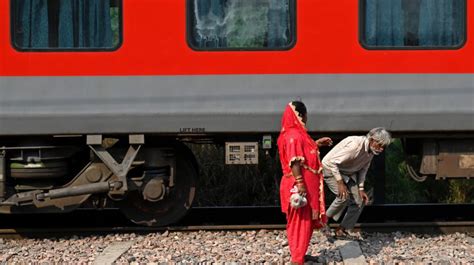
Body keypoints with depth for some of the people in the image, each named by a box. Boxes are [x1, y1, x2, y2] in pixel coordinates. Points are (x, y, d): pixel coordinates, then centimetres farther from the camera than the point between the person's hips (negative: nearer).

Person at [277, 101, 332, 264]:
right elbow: (294, 161, -24)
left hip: (305, 184, 10)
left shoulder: (296, 133, 14)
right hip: (301, 185, -10)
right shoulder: (294, 134, -17)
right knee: (300, 221, -5)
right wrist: (300, 183, -28)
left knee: (304, 221, 15)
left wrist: (316, 144, 30)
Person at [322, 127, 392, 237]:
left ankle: (341, 230, 11)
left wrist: (361, 189, -2)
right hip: (331, 169, -8)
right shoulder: (355, 145, -34)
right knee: (344, 196, -27)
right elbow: (332, 162, -32)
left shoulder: (371, 151, -6)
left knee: (359, 201, 1)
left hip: (348, 173, 8)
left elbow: (363, 169, 7)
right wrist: (340, 182, -33)